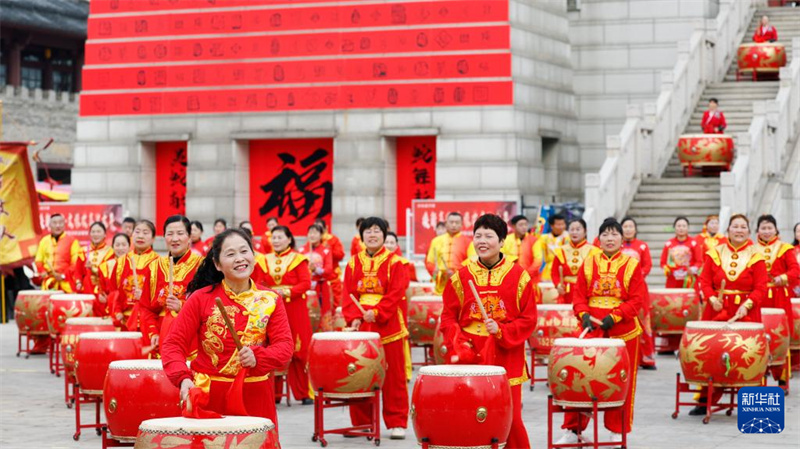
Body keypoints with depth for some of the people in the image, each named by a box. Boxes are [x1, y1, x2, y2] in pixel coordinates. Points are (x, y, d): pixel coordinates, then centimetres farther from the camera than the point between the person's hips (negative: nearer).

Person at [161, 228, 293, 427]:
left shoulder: (270, 300, 4)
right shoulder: (201, 298, -1)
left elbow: (284, 346, -3)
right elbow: (174, 344, -3)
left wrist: (257, 357, -23)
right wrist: (183, 378, -20)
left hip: (255, 396, 1)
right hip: (207, 396, -1)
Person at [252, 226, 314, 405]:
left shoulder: (298, 259, 2)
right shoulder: (263, 260, 11)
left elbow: (306, 283, -6)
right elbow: (258, 284, 8)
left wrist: (287, 292, -18)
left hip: (294, 309, -3)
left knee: (299, 350, -3)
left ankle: (305, 392, 4)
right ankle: (273, 392, 8)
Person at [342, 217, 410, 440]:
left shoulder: (394, 262, -1)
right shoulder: (353, 263, 9)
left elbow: (396, 294, -9)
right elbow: (348, 295, 5)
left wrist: (377, 313, -18)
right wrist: (353, 318, -10)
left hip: (388, 326, -3)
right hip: (361, 327, 3)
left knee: (393, 377, 1)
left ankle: (397, 423, 7)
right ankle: (360, 422, 15)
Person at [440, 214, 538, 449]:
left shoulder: (519, 276, 1)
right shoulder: (461, 277, 6)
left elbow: (528, 320, 2)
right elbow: (448, 317, 7)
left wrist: (501, 331, -13)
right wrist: (458, 345, -9)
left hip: (506, 360, -1)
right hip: (469, 359, 1)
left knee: (510, 418, -3)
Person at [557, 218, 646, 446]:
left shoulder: (632, 265, 0)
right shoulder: (588, 264, 6)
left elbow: (637, 300, -6)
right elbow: (579, 297, 5)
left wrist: (614, 316, -18)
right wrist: (584, 314, -15)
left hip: (623, 331, -1)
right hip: (592, 330, 2)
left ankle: (618, 431, 18)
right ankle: (573, 430, 10)